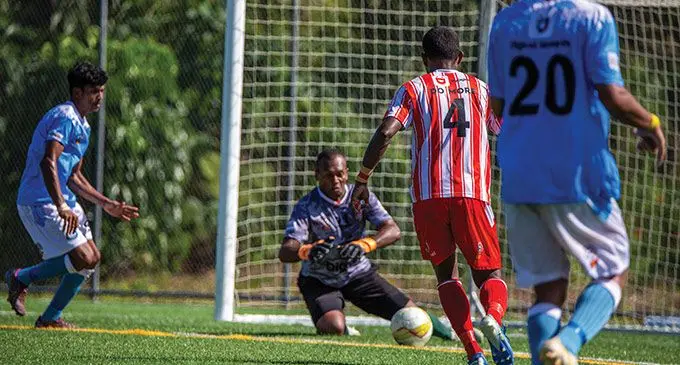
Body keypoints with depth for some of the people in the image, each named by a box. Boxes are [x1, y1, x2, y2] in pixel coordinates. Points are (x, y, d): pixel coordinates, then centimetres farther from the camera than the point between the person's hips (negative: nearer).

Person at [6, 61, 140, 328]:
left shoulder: (82, 126, 19)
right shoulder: (64, 118, -14)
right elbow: (48, 162, -28)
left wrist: (107, 205, 21)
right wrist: (62, 207, -37)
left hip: (63, 201, 10)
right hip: (40, 203, -10)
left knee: (91, 257, 9)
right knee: (83, 259, -16)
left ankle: (51, 317, 15)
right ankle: (21, 278, 0)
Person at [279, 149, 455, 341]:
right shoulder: (306, 206, -17)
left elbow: (393, 231, -19)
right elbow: (285, 252, -28)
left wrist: (363, 245, -40)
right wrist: (308, 251, -52)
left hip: (358, 273, 3)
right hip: (319, 280, -3)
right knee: (333, 328, -31)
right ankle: (343, 328, 8)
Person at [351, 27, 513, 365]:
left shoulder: (413, 89, 8)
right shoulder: (481, 89, 15)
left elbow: (385, 132, -5)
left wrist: (362, 181, 1)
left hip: (428, 195, 0)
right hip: (473, 194, 0)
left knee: (446, 273, 15)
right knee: (488, 273, 8)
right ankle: (493, 316, -28)